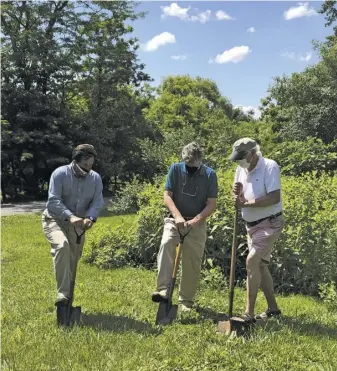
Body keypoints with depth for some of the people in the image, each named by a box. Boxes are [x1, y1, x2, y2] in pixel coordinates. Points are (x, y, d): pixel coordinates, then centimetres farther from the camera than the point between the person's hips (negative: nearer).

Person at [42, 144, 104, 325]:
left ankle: (67, 301, 26)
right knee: (62, 245, -34)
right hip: (55, 219, -5)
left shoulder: (95, 178, -2)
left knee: (73, 261, 9)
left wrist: (90, 218, -32)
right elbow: (54, 201, -23)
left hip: (78, 224, 5)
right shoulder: (59, 174, -15)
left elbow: (97, 202, -11)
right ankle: (62, 298, -36)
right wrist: (70, 216, -39)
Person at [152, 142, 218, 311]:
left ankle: (186, 300, 18)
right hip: (175, 220, 0)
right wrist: (177, 216, -22)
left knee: (192, 264, 2)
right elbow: (167, 196, -7)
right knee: (166, 245, -28)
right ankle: (163, 290, -32)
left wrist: (195, 220, -21)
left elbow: (211, 204, -7)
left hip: (197, 224, 0)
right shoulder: (175, 169, -4)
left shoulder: (210, 175, -6)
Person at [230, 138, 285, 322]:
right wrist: (237, 193, -12)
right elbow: (241, 199, 12)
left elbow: (274, 198, -26)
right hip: (252, 225, 8)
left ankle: (249, 313, -12)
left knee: (252, 261, -18)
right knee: (260, 265, 13)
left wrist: (246, 203, -23)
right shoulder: (241, 169, 4)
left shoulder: (270, 167, -17)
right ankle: (272, 308, 27)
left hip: (269, 224, -8)